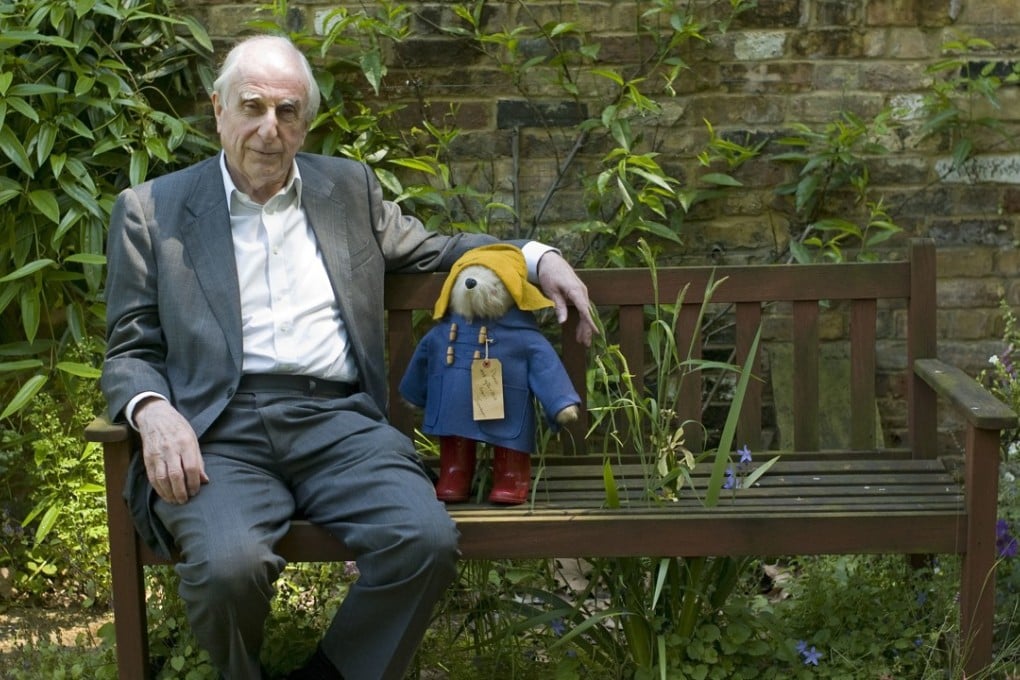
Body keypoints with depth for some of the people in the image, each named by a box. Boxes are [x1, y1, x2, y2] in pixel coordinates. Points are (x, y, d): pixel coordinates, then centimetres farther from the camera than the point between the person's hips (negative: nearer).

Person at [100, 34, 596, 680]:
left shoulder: (348, 186, 19)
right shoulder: (152, 210, 11)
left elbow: (431, 249, 31)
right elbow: (130, 353, 10)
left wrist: (537, 257, 15)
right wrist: (151, 410, -13)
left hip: (338, 420, 3)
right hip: (218, 429, -2)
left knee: (428, 540, -26)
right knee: (229, 564, -33)